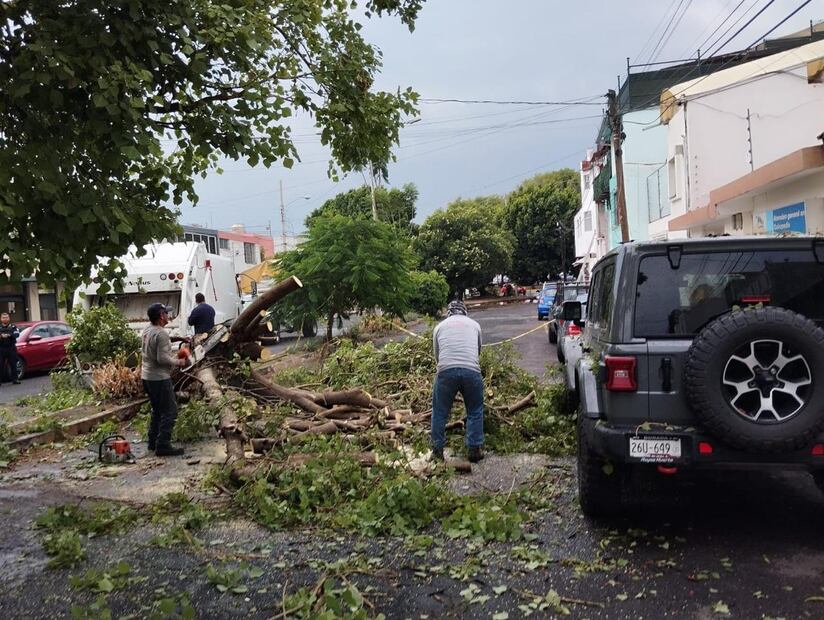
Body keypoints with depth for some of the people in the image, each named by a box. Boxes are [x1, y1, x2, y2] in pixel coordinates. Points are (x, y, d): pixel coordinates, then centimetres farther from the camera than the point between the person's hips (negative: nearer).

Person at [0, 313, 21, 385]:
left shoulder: (13, 326, 8)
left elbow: (17, 334, -8)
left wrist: (9, 335, -25)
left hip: (11, 348, 0)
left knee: (13, 364, 1)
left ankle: (14, 379, 5)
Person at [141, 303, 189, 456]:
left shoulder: (146, 331, 9)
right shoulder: (161, 334, -20)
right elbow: (162, 358, -25)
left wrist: (173, 358, 13)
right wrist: (178, 362, -10)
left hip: (147, 377, 10)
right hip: (160, 379, -10)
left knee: (157, 410, 20)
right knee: (169, 412, -4)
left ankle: (153, 442, 25)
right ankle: (163, 445, -5)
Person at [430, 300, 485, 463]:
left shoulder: (440, 326, 21)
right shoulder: (474, 324, 23)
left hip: (446, 371, 0)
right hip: (472, 371, 0)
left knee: (440, 412, 16)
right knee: (475, 411, 18)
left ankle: (438, 451, 21)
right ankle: (474, 450, 18)